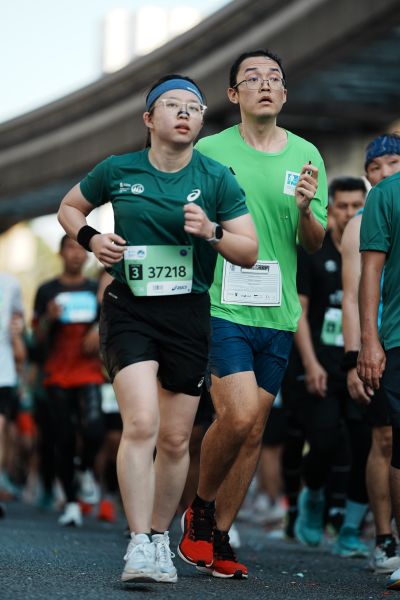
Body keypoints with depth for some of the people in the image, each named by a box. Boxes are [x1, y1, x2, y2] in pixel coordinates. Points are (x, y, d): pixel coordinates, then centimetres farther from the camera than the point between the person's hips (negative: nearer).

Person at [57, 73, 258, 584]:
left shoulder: (217, 179, 1)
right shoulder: (117, 171, 2)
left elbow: (250, 252, 1)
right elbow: (69, 207, 19)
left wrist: (212, 231, -18)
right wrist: (90, 238, -1)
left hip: (189, 313, 2)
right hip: (129, 308, -2)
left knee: (175, 438, 7)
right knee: (141, 423, -19)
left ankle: (160, 537, 25)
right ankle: (139, 544, -17)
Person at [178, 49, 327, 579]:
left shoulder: (306, 156, 8)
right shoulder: (210, 151, 0)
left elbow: (315, 244, 7)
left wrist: (304, 210, -13)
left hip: (277, 312, 4)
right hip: (222, 305, -4)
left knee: (254, 430, 6)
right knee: (238, 416, -18)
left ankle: (218, 537, 16)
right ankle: (201, 507, 8)